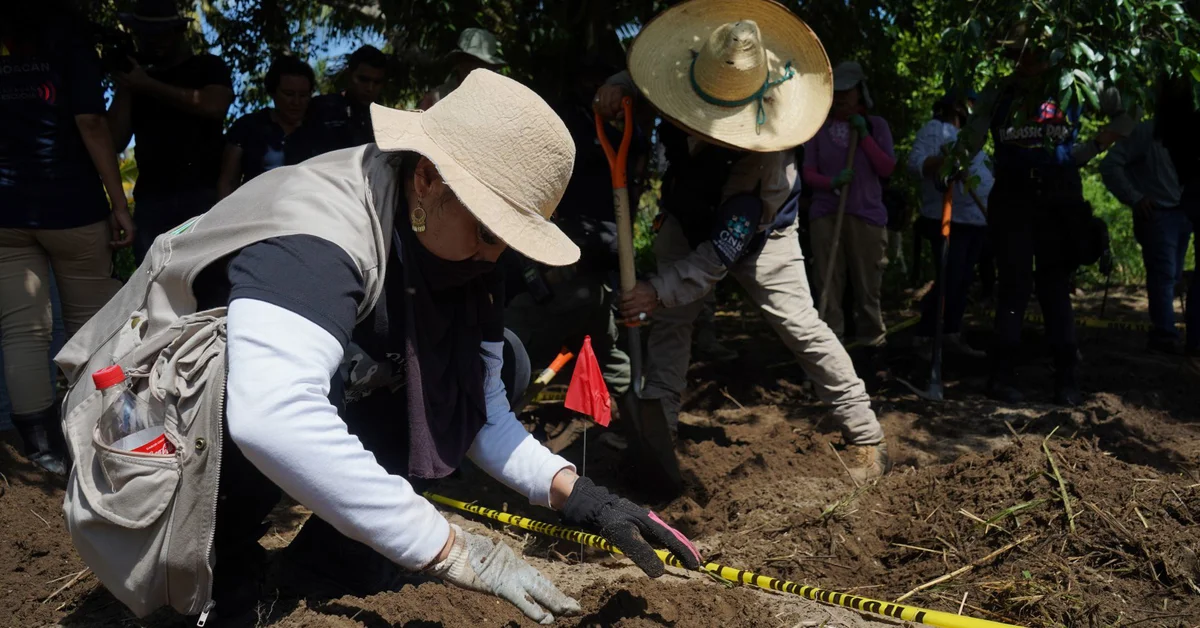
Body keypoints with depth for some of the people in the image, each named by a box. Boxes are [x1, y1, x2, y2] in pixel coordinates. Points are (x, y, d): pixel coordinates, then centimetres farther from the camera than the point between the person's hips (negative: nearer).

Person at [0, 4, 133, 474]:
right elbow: (90, 123, -9)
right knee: (91, 324, 7)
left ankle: (44, 449, -1)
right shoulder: (67, 40, 1)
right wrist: (118, 203, -10)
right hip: (71, 204, -2)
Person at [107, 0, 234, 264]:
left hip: (203, 192, -3)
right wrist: (124, 86, 2)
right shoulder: (137, 78, 19)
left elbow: (213, 106, -12)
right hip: (151, 197, 3)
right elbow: (115, 141, 9)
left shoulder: (208, 67, 11)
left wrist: (149, 86, -6)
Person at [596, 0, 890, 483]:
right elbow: (645, 74, 1)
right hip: (688, 223, 6)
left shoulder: (762, 157, -41)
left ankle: (866, 437, 0)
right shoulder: (688, 109, -25)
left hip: (756, 233, -6)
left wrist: (661, 290, -41)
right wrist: (618, 87, -23)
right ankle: (656, 420, 14)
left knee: (799, 324, -11)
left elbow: (723, 250, -38)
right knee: (668, 318, 1)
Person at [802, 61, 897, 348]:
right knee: (829, 282, -3)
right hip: (826, 213, 0)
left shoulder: (876, 125, 7)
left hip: (867, 214, 0)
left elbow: (888, 168, -1)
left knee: (868, 284, 4)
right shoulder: (820, 127, 8)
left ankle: (873, 341, 14)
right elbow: (809, 173, 5)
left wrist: (864, 135, -7)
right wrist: (831, 181, -16)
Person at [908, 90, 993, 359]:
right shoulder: (934, 129, -2)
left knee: (963, 282, 10)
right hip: (949, 220, -9)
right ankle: (924, 338, -4)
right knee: (948, 282, -12)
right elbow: (915, 163, -17)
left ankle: (952, 336, 17)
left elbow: (982, 174, 29)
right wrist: (945, 159, -32)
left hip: (977, 220, 9)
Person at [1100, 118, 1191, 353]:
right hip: (1156, 213, -7)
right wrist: (1134, 198, -15)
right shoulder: (1145, 133, -9)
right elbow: (1110, 165, -14)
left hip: (1183, 213, 7)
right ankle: (1166, 335, -8)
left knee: (1173, 275, 11)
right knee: (1163, 274, -10)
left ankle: (1162, 330, 20)